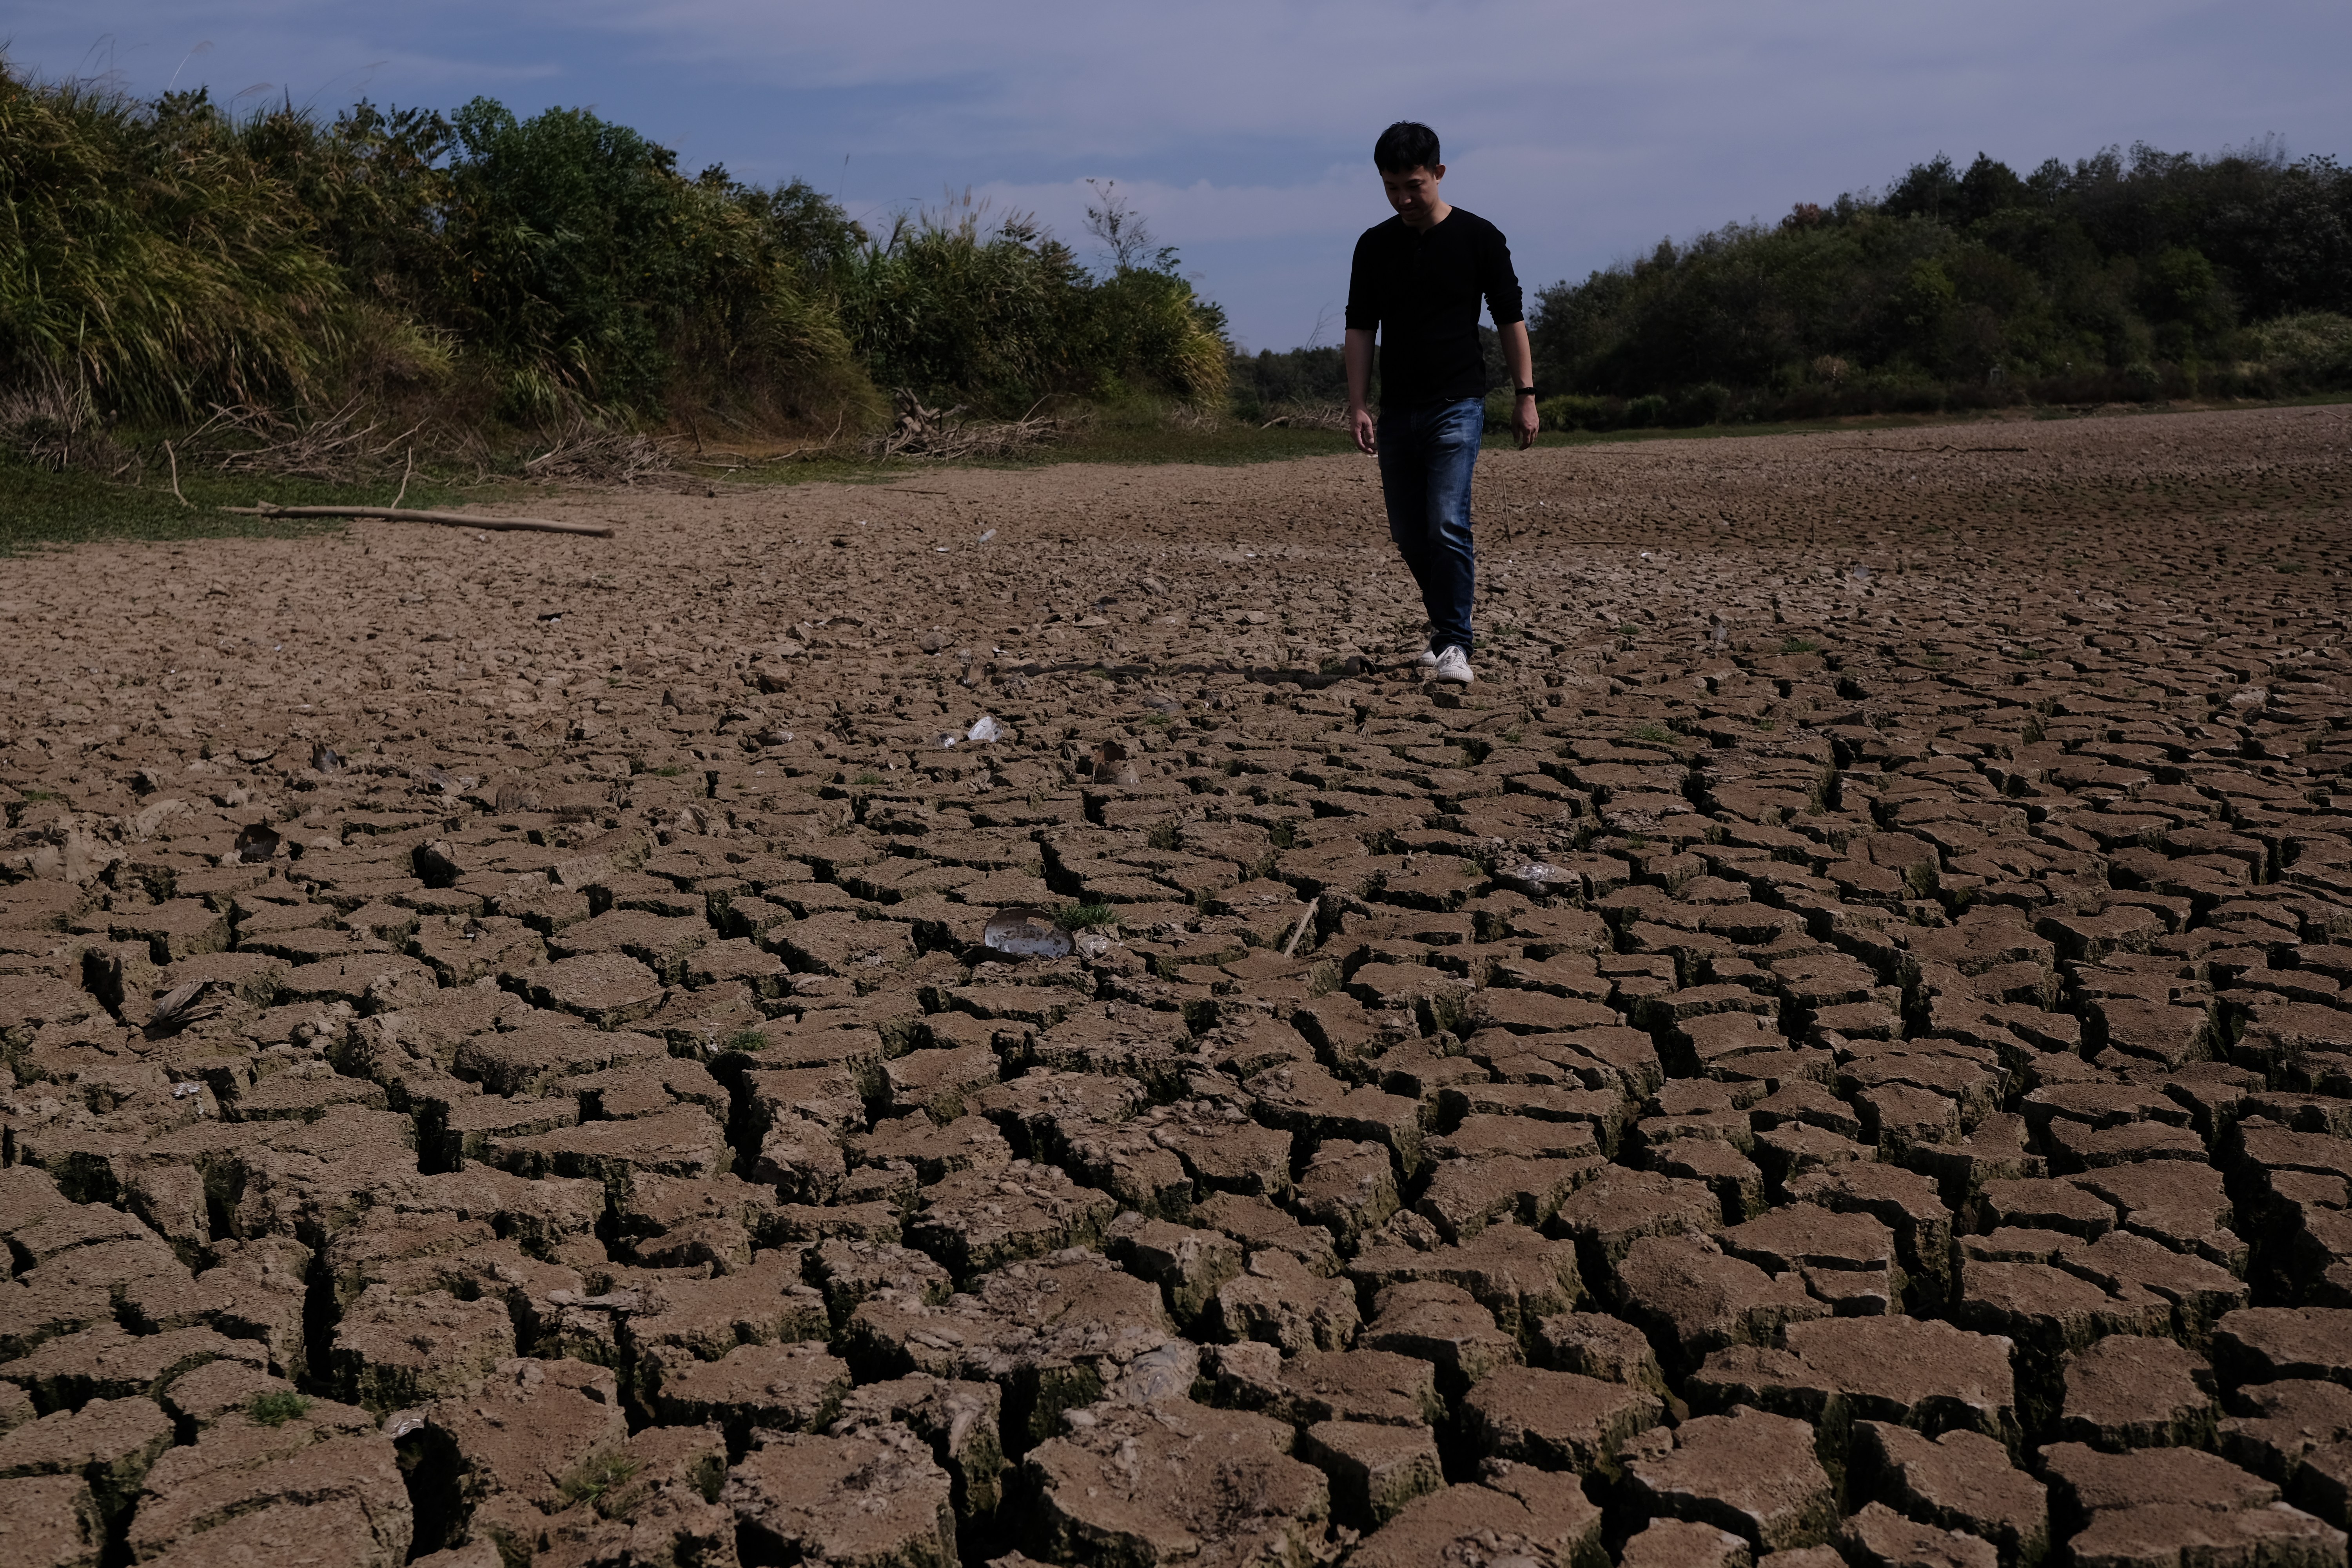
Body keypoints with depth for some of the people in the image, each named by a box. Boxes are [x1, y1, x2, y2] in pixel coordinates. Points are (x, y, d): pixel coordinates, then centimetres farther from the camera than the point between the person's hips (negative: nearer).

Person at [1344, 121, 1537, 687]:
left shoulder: (1478, 237, -2)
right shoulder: (1374, 246, 7)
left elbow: (1510, 318, 2)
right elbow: (1360, 327, 8)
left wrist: (1525, 395, -2)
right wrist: (1358, 403, -1)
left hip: (1457, 405, -4)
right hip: (1397, 409, 4)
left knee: (1447, 524, -15)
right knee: (1408, 535, 9)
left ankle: (1454, 646, -11)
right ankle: (1446, 621, 30)